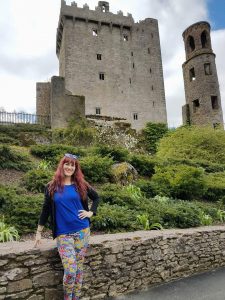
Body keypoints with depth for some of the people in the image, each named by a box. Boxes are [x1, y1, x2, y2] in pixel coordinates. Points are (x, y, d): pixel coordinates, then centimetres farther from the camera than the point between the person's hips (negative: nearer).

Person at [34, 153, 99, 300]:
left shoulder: (81, 185, 3)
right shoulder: (52, 187, 1)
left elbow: (96, 197, 17)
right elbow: (46, 209, 6)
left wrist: (91, 212, 3)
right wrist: (39, 233, 8)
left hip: (82, 231, 2)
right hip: (63, 234, -1)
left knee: (79, 268, 9)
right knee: (70, 271, -8)